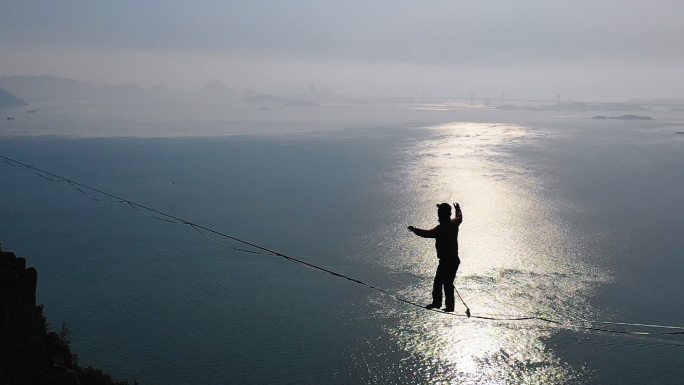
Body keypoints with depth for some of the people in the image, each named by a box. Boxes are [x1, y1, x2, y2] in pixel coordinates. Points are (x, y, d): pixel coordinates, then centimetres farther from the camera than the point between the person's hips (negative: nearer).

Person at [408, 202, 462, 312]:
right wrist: (458, 209, 50)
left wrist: (414, 229, -17)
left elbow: (427, 234, -29)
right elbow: (459, 218, 29)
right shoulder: (454, 223, 5)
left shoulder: (442, 228, -21)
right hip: (454, 260, 9)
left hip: (446, 261, -9)